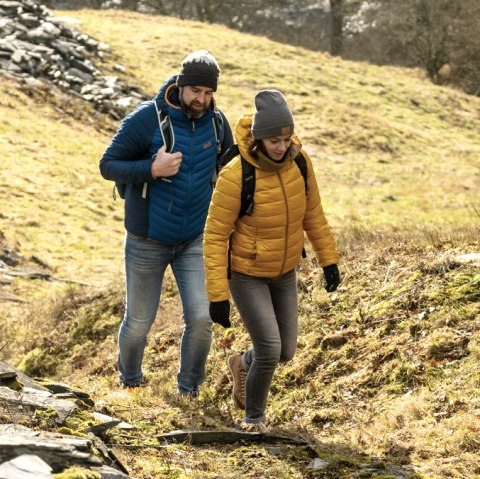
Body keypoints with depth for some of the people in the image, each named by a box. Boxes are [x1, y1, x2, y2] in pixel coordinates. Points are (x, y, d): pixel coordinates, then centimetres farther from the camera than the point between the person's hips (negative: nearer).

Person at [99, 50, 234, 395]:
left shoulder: (217, 122, -3)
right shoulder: (147, 119, -17)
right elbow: (108, 165, -13)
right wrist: (151, 169, -28)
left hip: (195, 240, 3)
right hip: (147, 241, -3)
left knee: (201, 319, -9)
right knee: (139, 322, 9)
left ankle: (189, 391, 13)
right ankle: (130, 383, 37)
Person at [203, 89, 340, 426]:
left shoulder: (299, 162, -13)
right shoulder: (236, 176, -28)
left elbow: (313, 213, 4)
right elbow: (215, 236, -21)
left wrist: (329, 260, 7)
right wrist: (217, 295, -21)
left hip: (285, 272, 5)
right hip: (246, 274, -5)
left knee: (285, 351, 11)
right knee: (270, 351, -12)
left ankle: (243, 364, 46)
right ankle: (254, 418, 14)